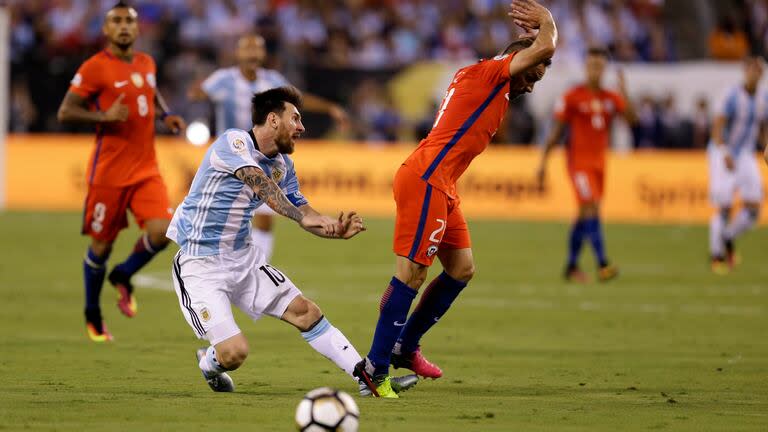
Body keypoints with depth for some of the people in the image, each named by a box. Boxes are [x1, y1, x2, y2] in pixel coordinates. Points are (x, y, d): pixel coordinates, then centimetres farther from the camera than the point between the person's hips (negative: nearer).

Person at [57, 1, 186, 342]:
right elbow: (65, 112, -9)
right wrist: (103, 116, -23)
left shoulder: (146, 63, 10)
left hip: (146, 170, 5)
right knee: (102, 244, 4)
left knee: (161, 231, -13)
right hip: (109, 171, -5)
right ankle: (92, 315, 25)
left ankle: (123, 277, 17)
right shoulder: (95, 68, -9)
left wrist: (166, 116, 11)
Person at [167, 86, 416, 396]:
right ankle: (209, 363, 18)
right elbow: (260, 184, -35)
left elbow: (303, 209, 9)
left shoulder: (282, 164, 7)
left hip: (244, 257, 8)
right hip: (200, 263, -8)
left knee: (304, 312, 1)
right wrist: (302, 217, -50)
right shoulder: (233, 142, -18)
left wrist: (336, 229, -14)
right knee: (234, 353, -17)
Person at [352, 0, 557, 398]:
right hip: (425, 181, -11)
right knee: (412, 273, -11)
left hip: (441, 188, 11)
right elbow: (544, 49, -16)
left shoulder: (484, 81, 22)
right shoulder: (487, 74, -6)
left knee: (461, 269, 11)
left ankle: (405, 347, 19)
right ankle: (375, 366, -9)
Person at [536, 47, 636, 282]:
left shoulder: (611, 97, 8)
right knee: (591, 209, -17)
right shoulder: (572, 97, -6)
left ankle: (571, 266, 22)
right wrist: (543, 161, -5)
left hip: (599, 162, 6)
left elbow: (631, 117, -7)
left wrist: (624, 92, -19)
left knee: (584, 217, 11)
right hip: (579, 160, -6)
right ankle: (602, 264, -22)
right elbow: (556, 130, -3)